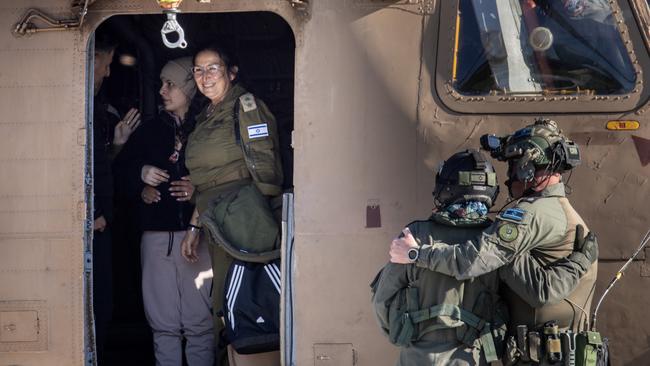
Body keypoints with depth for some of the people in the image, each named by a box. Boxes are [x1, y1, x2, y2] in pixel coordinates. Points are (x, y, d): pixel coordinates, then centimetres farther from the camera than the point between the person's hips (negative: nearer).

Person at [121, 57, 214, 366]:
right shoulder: (148, 131, 15)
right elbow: (125, 173, 20)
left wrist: (199, 190, -15)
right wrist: (141, 186, 0)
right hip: (156, 234, 3)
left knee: (199, 323, -3)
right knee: (163, 323, 4)